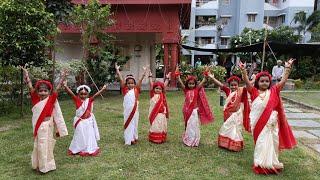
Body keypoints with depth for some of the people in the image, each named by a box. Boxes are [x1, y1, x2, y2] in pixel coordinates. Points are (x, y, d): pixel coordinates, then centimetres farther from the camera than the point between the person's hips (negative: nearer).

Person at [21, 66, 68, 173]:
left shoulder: (51, 99, -6)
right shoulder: (36, 99, 1)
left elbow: (56, 89, -14)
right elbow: (30, 88, -3)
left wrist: (62, 78, -19)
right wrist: (26, 75, -7)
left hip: (47, 125, -3)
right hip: (37, 126, 4)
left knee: (45, 145, 5)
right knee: (38, 145, 14)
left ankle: (46, 165, 19)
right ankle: (39, 165, 29)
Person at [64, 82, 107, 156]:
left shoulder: (89, 100, -5)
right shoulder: (77, 100, -8)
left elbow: (95, 95, -13)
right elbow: (70, 93, -19)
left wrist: (103, 89, -20)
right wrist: (65, 86, -31)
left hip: (88, 121, 1)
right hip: (80, 122, -1)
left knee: (89, 135, 11)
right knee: (80, 136, 12)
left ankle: (89, 149, 26)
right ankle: (78, 149, 29)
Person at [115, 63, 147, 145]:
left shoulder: (136, 90, -1)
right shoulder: (125, 90, -2)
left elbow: (140, 80, -8)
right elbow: (121, 80, -7)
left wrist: (144, 72, -14)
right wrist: (117, 70, -10)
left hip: (135, 110, 1)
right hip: (127, 110, 0)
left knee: (134, 123, 12)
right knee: (128, 124, 8)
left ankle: (134, 137, 27)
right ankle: (129, 139, 18)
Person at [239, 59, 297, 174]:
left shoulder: (273, 91, 4)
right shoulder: (254, 92, -3)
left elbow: (283, 81, -2)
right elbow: (247, 82, -16)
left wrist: (287, 68, -9)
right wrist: (243, 70, -29)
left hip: (272, 123, 3)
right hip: (258, 123, -2)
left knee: (272, 142, 13)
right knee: (261, 143, 8)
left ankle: (272, 163, 31)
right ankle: (261, 164, 19)